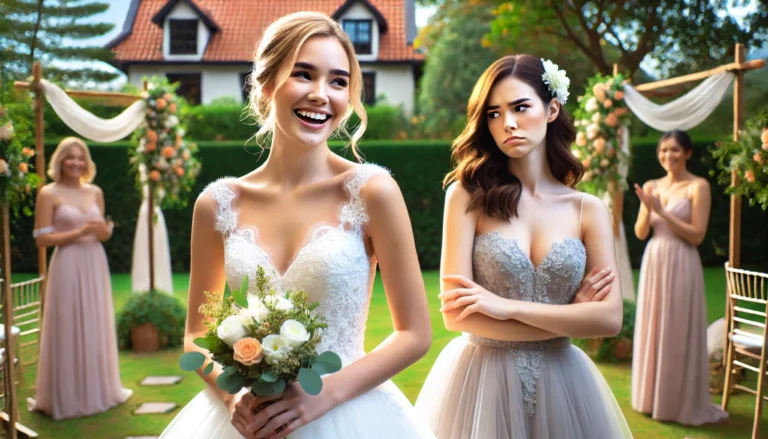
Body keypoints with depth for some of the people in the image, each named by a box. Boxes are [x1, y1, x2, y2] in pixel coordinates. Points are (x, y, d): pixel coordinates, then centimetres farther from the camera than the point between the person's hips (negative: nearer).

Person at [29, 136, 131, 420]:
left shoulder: (95, 192, 9)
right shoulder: (48, 194, -6)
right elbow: (42, 238, -10)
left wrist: (104, 231, -6)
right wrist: (79, 232, -17)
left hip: (95, 264, 5)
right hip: (68, 267, -5)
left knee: (97, 329, 13)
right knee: (68, 331, 2)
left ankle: (98, 389, 28)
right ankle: (66, 397, 16)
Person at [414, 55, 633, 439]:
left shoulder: (588, 209, 0)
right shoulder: (468, 196, -8)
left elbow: (610, 317, -8)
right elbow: (456, 313, -15)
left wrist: (508, 307, -16)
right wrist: (570, 319, -11)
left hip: (560, 384, 3)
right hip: (482, 379, -2)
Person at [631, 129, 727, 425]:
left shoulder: (698, 186, -6)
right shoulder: (651, 186, 9)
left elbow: (697, 235, -12)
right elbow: (640, 233, 7)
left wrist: (662, 211, -17)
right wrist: (648, 208, -11)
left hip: (681, 266, -5)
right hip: (653, 264, 6)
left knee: (678, 333, 1)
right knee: (652, 330, 12)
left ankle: (683, 403, 15)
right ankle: (653, 397, 25)